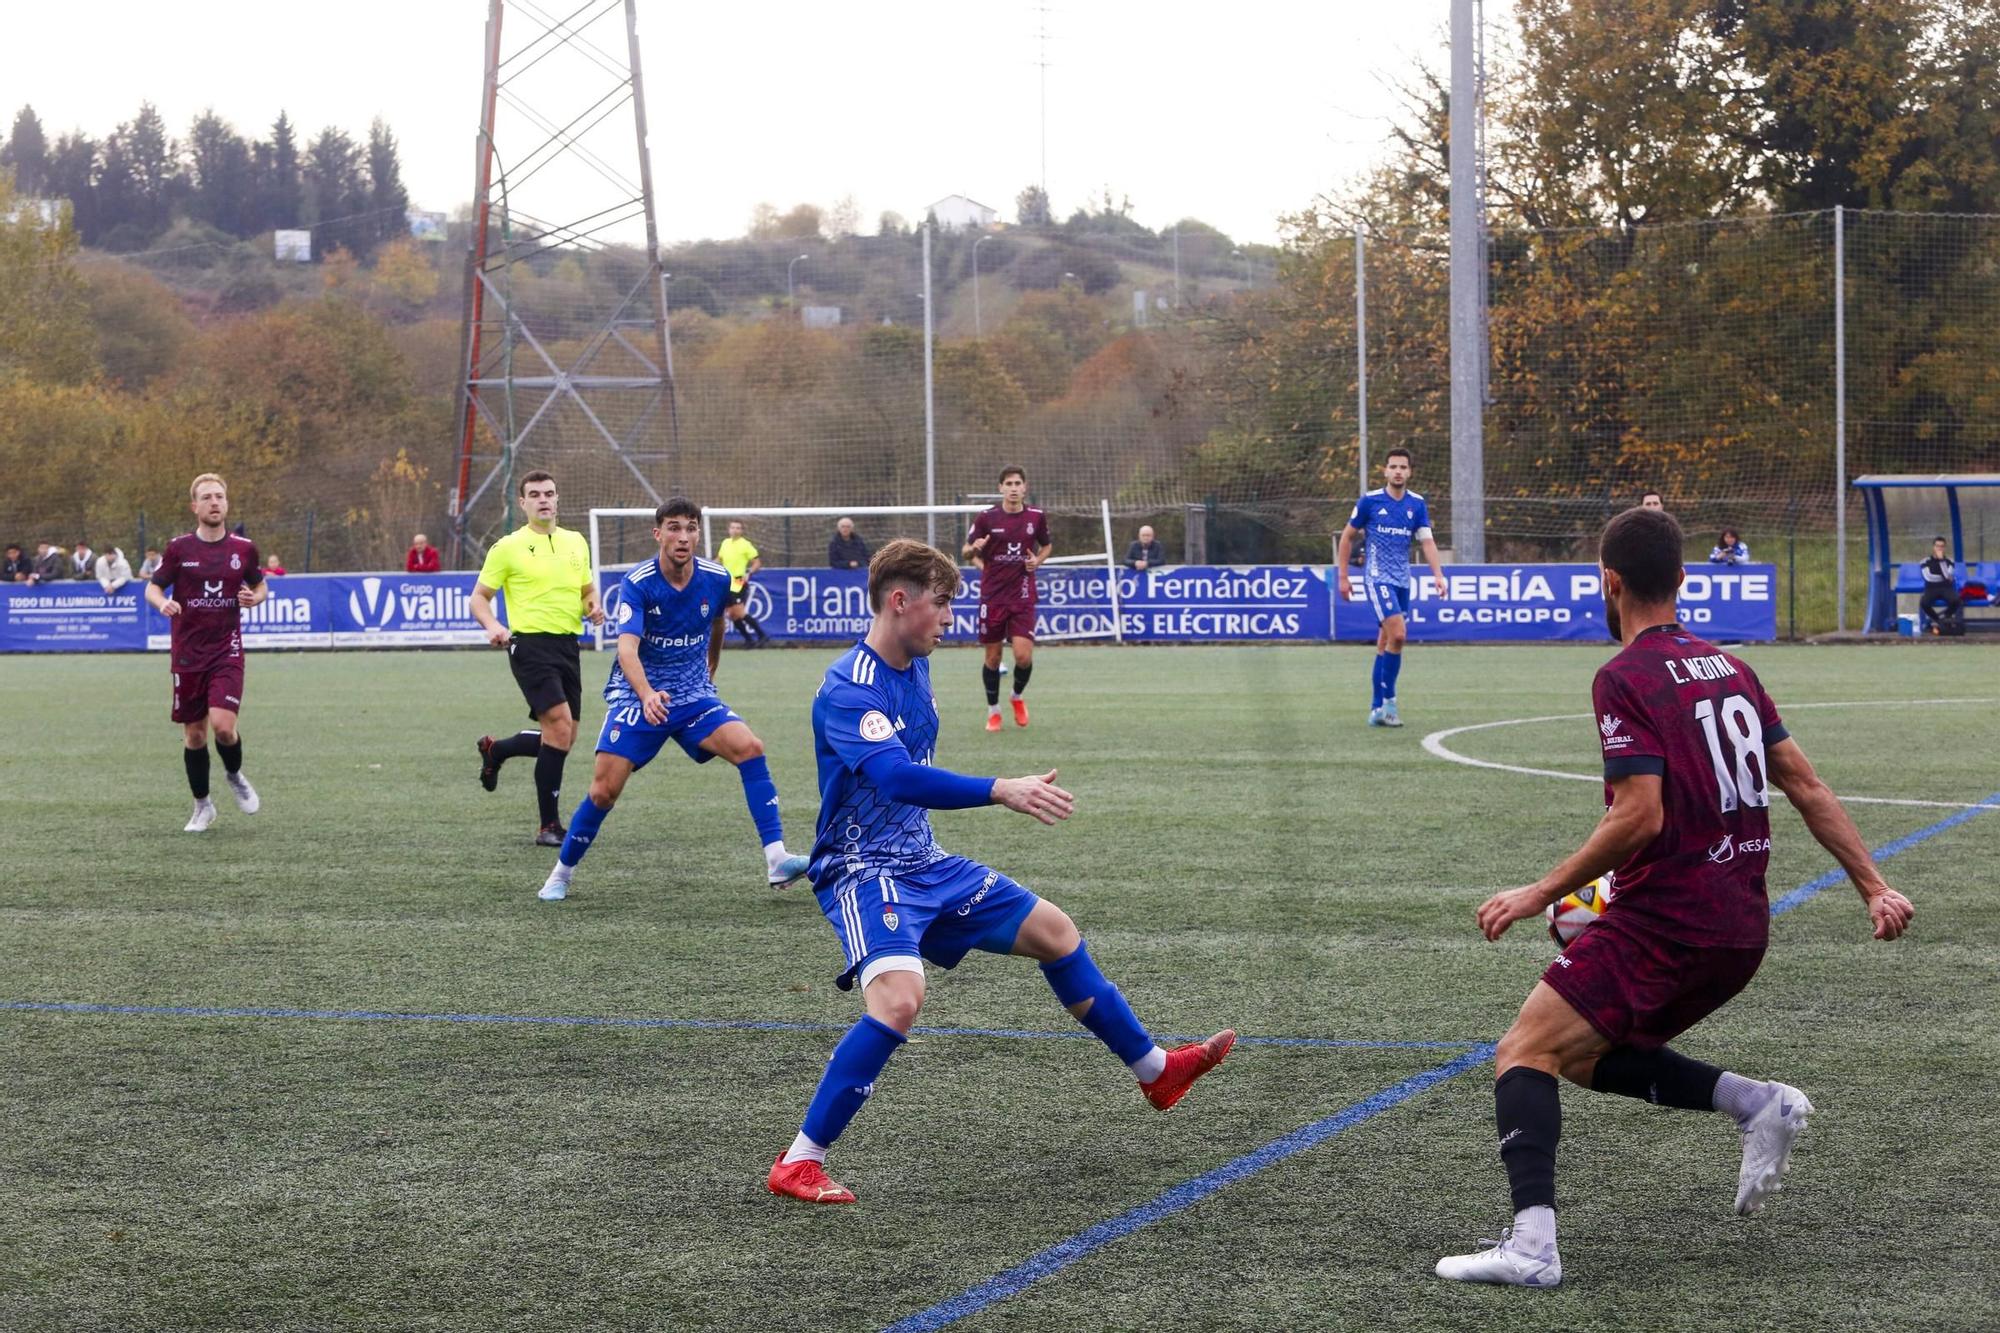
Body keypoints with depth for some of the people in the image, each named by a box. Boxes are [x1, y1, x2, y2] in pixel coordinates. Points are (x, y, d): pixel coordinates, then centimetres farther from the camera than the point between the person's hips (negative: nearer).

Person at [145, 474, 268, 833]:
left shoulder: (244, 548, 1)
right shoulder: (179, 548, -3)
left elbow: (260, 585, 16)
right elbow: (152, 587, 3)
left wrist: (254, 597, -7)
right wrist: (162, 603, -19)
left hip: (227, 651, -1)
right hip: (187, 653, 1)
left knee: (223, 725, -17)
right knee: (194, 733, 6)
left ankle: (234, 775, 15)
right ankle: (202, 806, 24)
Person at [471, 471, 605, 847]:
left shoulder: (576, 542, 14)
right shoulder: (508, 547, -1)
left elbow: (588, 591, 24)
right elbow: (479, 596, 2)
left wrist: (593, 609, 1)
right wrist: (492, 626, -18)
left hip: (568, 644, 6)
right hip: (530, 643, -6)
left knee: (562, 737, 8)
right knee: (560, 726, -18)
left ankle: (495, 750, 36)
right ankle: (548, 826, -10)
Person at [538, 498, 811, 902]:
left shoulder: (716, 579, -5)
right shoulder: (638, 584, -17)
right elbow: (627, 647, -31)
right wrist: (647, 695, -48)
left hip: (694, 695, 3)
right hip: (637, 695, -3)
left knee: (749, 747, -22)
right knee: (605, 789, -10)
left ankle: (776, 861, -24)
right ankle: (561, 873, 14)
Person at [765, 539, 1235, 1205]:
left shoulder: (916, 667, 7)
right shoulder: (849, 688, -22)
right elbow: (895, 777, -38)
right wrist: (1001, 791, -46)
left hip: (924, 862, 9)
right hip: (864, 871, -9)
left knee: (1053, 931, 14)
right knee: (899, 997, -32)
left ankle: (1154, 1069, 32)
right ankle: (797, 1163, -24)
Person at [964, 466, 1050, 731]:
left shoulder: (1036, 517, 1)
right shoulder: (987, 518, -4)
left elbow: (1047, 545, 19)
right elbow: (966, 552, 4)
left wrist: (1038, 560, -3)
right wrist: (974, 550, -20)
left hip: (1023, 596, 0)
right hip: (993, 596, 0)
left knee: (1024, 655, -10)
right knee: (993, 657, 5)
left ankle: (1018, 697, 20)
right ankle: (993, 711, 22)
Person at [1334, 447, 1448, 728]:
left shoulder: (1417, 504, 5)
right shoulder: (1369, 501, -5)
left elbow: (1427, 541, -1)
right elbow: (1347, 536, 4)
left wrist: (1438, 575, -16)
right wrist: (1342, 576, 2)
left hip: (1402, 580, 5)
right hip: (1377, 576, -5)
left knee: (1385, 643, 9)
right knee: (1397, 634, -20)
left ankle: (1377, 709, 14)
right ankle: (1388, 699, -9)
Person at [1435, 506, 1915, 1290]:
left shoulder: (1625, 679, -12)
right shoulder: (1729, 668, 12)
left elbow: (1640, 818, -20)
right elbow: (1807, 788, 12)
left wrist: (1540, 896, -13)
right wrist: (1874, 888, 14)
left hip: (1664, 924, -8)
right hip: (1742, 930, 8)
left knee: (1525, 1056, -6)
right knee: (1588, 1058, 22)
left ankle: (1531, 1243, -24)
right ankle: (1758, 1103, 6)